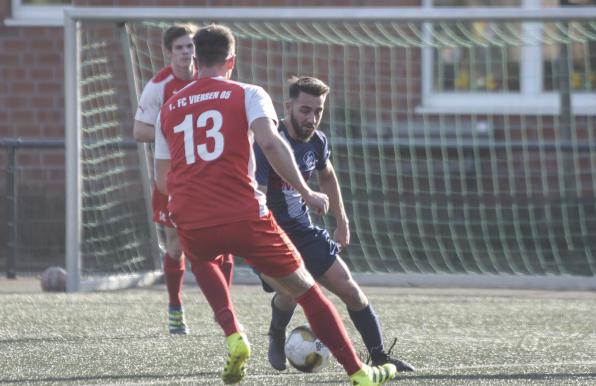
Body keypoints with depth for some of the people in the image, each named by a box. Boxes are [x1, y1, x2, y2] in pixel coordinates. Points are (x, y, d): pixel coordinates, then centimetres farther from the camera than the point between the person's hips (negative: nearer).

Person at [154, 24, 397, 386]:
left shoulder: (169, 108, 16)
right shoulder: (247, 95, 4)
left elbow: (162, 179, 20)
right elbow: (269, 141, -15)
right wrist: (306, 192, -9)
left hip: (192, 226, 3)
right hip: (244, 217, -3)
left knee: (204, 261, 39)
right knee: (306, 289, 11)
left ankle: (233, 336, 19)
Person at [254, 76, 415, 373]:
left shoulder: (317, 142, -1)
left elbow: (327, 177, 22)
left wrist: (342, 222, 24)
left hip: (301, 228, 6)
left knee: (348, 288, 0)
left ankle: (379, 356, 12)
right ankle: (276, 338, 6)